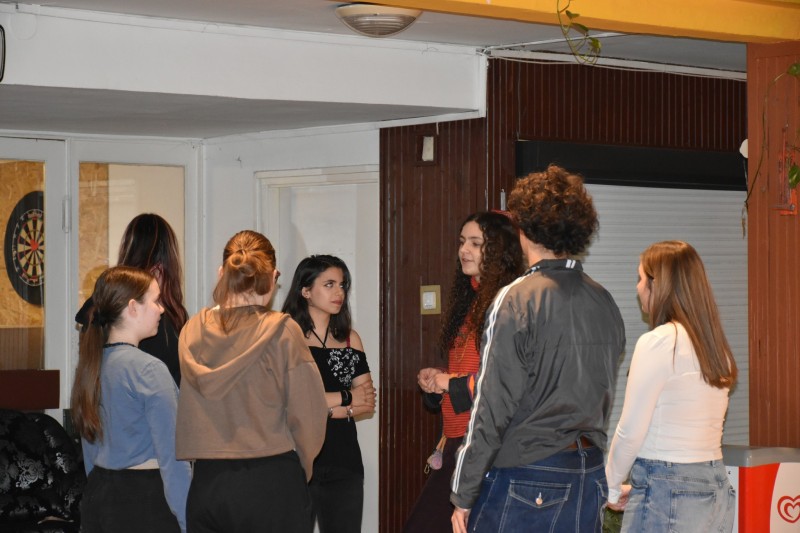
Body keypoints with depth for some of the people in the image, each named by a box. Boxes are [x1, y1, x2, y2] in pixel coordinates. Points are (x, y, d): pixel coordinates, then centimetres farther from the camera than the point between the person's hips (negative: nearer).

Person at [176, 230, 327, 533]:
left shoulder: (193, 331, 1)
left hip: (207, 484, 4)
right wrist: (300, 471, 9)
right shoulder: (281, 331, -9)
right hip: (272, 484, -4)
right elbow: (307, 416, -8)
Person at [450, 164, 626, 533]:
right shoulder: (605, 303, 8)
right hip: (588, 476, 7)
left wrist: (463, 495, -8)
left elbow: (492, 408, -13)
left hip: (525, 478, -7)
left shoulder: (516, 300, -12)